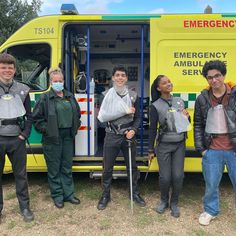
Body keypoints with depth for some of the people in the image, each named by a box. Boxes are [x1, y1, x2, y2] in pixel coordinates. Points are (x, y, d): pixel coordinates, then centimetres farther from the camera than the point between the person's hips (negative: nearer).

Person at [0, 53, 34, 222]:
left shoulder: (23, 89, 4)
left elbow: (29, 115, 8)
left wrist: (25, 134, -2)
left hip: (17, 139, 1)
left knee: (21, 174, 11)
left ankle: (25, 206, 24)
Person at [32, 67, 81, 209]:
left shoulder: (70, 97, 10)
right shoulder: (45, 98, -5)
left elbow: (77, 113, 20)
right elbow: (37, 118, -4)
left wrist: (76, 127, 9)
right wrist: (46, 129, -12)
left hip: (68, 136, 5)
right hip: (52, 138, -4)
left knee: (67, 167, 13)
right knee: (54, 168, 6)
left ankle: (68, 194, 25)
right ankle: (57, 196, 20)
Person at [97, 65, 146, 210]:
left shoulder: (133, 95, 2)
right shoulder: (107, 95, -3)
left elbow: (137, 117, 6)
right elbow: (103, 116, -14)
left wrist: (133, 130, -12)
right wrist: (124, 111, -19)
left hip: (128, 135, 1)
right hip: (112, 136, -1)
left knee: (132, 166, 14)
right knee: (107, 168, 9)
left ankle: (135, 193, 33)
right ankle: (105, 195, 27)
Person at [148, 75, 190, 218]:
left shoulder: (180, 101, 5)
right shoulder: (156, 106, -7)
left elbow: (187, 124, 15)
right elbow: (152, 129, -3)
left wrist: (187, 117, -8)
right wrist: (151, 150, -1)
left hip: (180, 144, 3)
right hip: (164, 145, -3)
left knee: (178, 176, 2)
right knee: (165, 177, 1)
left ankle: (174, 203, 25)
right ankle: (164, 201, 29)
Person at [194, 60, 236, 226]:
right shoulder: (202, 99, 3)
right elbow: (198, 125, 7)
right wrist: (200, 148, 3)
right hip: (212, 150, 2)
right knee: (211, 184, 14)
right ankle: (211, 210, 37)